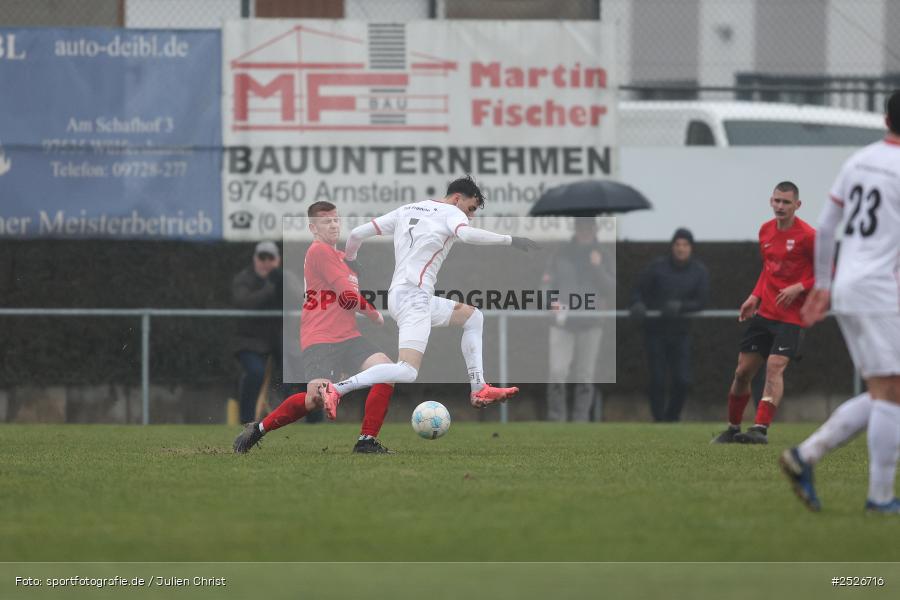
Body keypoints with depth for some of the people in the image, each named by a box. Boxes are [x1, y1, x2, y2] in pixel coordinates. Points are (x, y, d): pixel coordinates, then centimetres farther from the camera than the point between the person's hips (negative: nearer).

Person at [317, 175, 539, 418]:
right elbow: (466, 234, -25)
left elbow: (357, 234, 19)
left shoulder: (406, 210, 20)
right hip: (413, 295, -10)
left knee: (473, 317, 21)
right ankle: (336, 390, -21)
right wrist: (510, 240, -20)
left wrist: (349, 261, 37)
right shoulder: (451, 212, 0)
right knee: (408, 372, -22)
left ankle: (479, 390, 14)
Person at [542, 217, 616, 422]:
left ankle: (581, 419, 8)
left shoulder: (601, 258, 9)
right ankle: (555, 416, -4)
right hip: (562, 323, -1)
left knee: (585, 376, 3)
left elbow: (611, 290, 1)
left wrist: (598, 268, -11)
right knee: (557, 372, -12)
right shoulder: (561, 257, 7)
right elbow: (546, 284, 4)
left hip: (590, 324, 1)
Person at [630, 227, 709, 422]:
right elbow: (639, 290, 1)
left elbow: (702, 301, -5)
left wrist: (681, 306, -23)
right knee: (657, 381, -3)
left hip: (680, 332, 2)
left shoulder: (699, 271, 1)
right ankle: (659, 421, 7)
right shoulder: (657, 267, -5)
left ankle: (672, 418, 16)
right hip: (656, 331, -2)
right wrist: (638, 304, -21)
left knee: (683, 381, -4)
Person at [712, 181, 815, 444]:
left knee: (775, 366, -22)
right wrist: (755, 296, 11)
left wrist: (800, 287, -20)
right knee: (742, 371, 7)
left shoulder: (807, 236, -12)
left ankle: (761, 428, -27)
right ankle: (733, 428, 23)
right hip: (764, 312, 6)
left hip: (792, 316, -6)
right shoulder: (765, 231, 8)